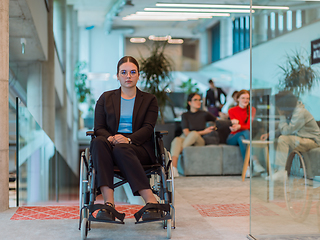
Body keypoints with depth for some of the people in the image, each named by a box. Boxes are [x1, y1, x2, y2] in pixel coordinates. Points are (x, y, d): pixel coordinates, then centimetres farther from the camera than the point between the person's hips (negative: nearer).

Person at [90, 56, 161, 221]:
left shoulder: (149, 100, 15)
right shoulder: (106, 98, 19)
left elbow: (148, 129, 0)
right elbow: (99, 128, 8)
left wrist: (128, 139, -20)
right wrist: (110, 138, -16)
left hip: (139, 147, -2)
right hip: (111, 145, 2)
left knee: (121, 150, -37)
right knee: (98, 142, -34)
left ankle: (151, 201, -43)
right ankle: (108, 202, -46)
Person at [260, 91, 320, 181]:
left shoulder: (300, 112, -23)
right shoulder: (290, 112, 6)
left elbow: (286, 131, -27)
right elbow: (281, 130, 12)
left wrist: (282, 116, -17)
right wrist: (269, 134, -3)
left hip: (312, 141, -9)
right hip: (302, 140, 9)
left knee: (283, 139, -26)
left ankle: (281, 172, -23)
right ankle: (276, 170, -1)